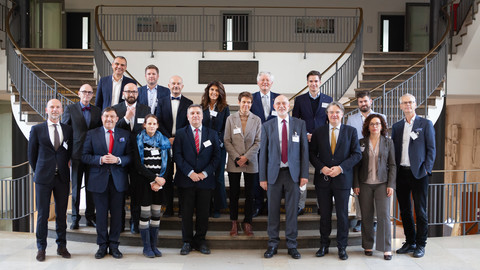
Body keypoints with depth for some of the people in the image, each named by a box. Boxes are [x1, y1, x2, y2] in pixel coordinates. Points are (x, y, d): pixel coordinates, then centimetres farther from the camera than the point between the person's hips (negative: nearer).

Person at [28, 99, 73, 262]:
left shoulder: (68, 130, 7)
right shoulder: (37, 129, 2)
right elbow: (32, 154, 7)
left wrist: (62, 168, 9)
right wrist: (38, 171, 9)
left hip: (62, 177, 2)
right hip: (43, 178, -2)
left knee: (62, 213, 8)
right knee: (42, 213, 4)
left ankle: (61, 246, 20)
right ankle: (41, 248, 16)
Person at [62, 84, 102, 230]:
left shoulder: (97, 111, 9)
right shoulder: (70, 109, 1)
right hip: (77, 154, -2)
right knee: (76, 186, 5)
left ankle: (90, 216, 19)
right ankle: (75, 217, 15)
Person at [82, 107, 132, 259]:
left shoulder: (125, 135, 7)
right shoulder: (92, 134, 5)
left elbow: (130, 157, 3)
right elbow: (85, 156, 0)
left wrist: (117, 159, -15)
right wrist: (100, 159, -15)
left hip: (118, 180, 1)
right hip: (99, 180, 0)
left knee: (117, 213, 5)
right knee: (101, 214, 5)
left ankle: (114, 245, 17)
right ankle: (102, 246, 18)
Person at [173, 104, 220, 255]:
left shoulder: (212, 134, 9)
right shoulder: (181, 134, 5)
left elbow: (216, 156, 4)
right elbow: (177, 155, -2)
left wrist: (205, 173, -7)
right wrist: (190, 172, -12)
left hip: (205, 179, 1)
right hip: (186, 180, -1)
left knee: (203, 213, 6)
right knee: (187, 212, 4)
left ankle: (200, 241, 18)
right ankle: (187, 242, 15)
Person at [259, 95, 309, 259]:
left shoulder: (299, 124, 5)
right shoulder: (267, 126, 5)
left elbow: (304, 150, 3)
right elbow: (263, 152, 5)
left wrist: (304, 174, -3)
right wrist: (262, 177, 0)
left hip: (293, 173, 0)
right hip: (274, 173, 0)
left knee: (292, 210, 4)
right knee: (273, 210, 5)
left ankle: (292, 246, 16)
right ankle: (273, 244, 18)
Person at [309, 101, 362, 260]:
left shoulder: (351, 131, 3)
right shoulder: (318, 132, 7)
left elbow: (357, 154, -1)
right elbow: (312, 154, 6)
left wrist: (341, 167, -13)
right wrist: (322, 168, -11)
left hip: (342, 178, -1)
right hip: (323, 179, 1)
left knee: (342, 214, 5)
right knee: (324, 214, 9)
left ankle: (342, 247, 18)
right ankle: (324, 245, 22)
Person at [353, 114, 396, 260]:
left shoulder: (388, 142, 6)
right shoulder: (361, 143, 6)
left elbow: (392, 165, 4)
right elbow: (356, 165, 7)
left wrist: (391, 185, -4)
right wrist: (356, 184, 0)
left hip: (382, 183, -1)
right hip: (365, 184, 1)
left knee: (384, 215, -7)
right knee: (367, 216, 3)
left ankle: (386, 248, 1)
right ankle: (368, 246, 16)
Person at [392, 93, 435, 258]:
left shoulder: (425, 124, 2)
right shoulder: (396, 127, 13)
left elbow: (431, 149, -2)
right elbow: (394, 150, 13)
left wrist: (426, 169, -11)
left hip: (418, 173, -4)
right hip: (401, 173, 4)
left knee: (420, 211, 1)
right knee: (405, 210, 10)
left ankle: (420, 245, 13)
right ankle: (410, 242, 22)